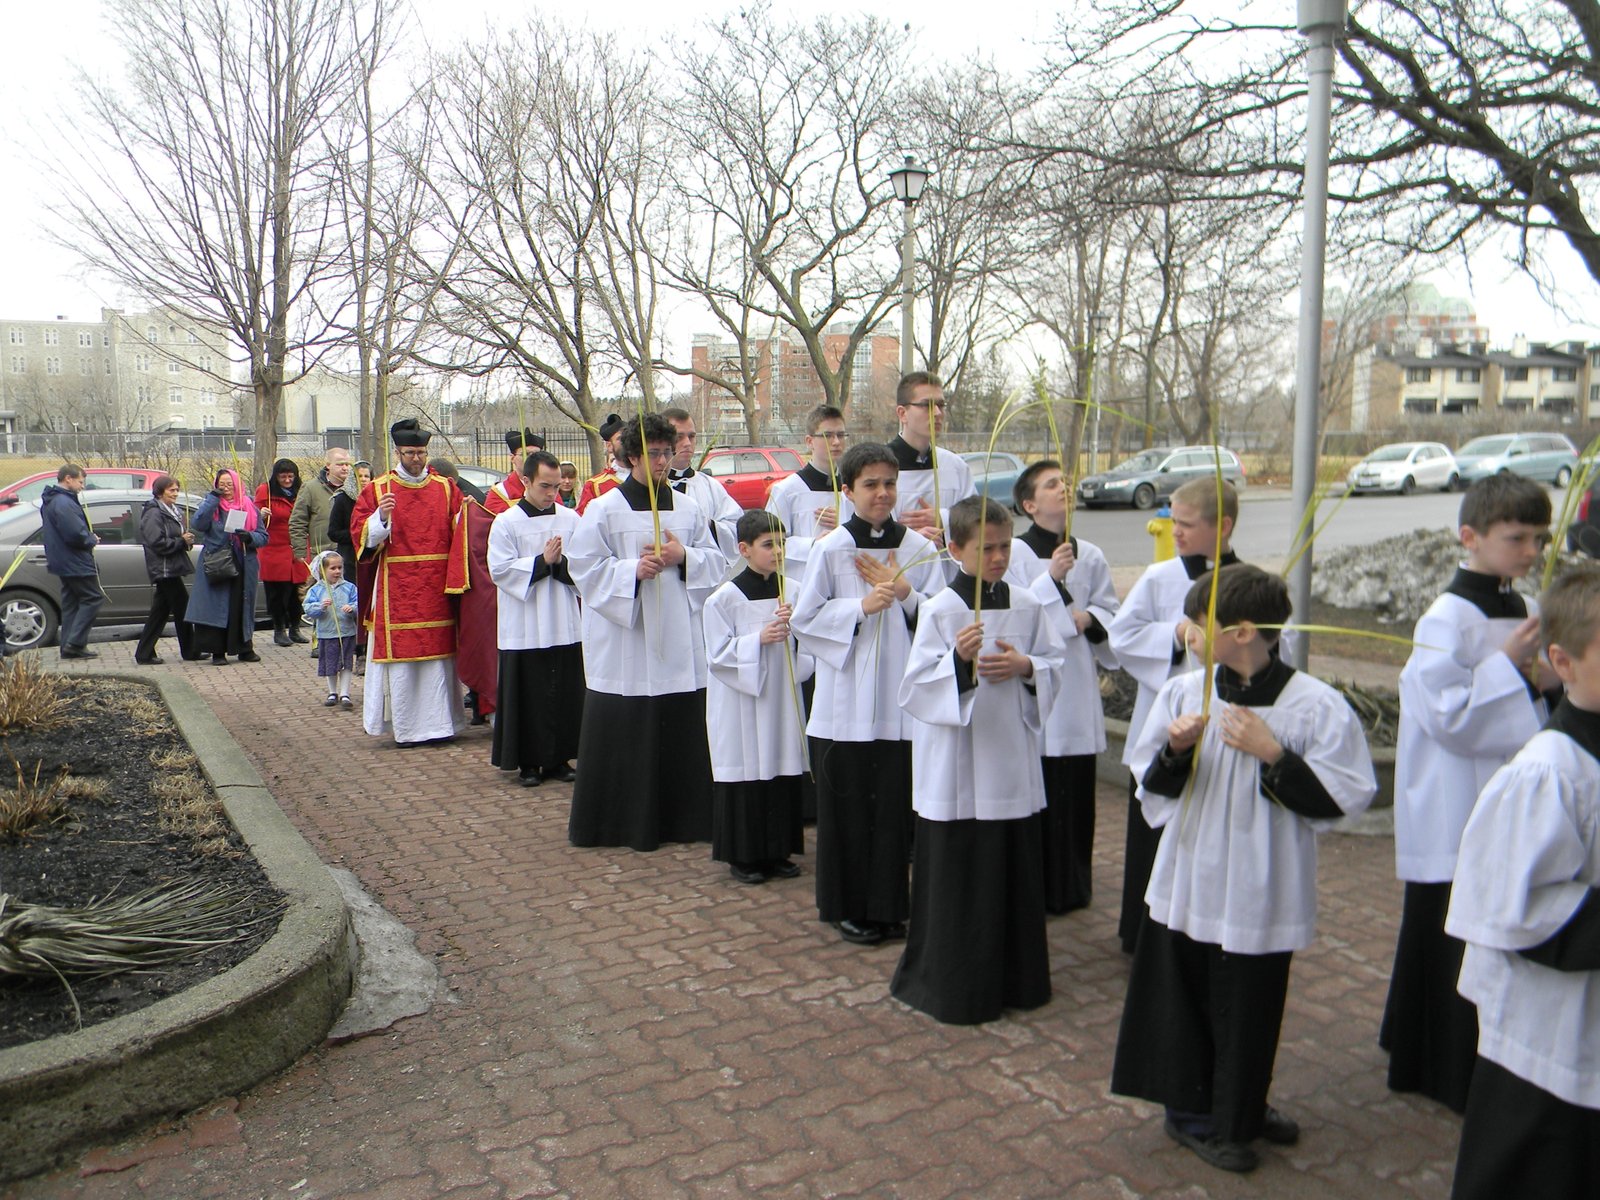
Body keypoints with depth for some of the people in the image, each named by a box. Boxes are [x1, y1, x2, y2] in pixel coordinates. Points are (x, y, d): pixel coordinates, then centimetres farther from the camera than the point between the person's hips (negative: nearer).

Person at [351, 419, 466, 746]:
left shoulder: (446, 488, 11)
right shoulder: (376, 490, 5)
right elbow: (362, 536, -1)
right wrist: (381, 517, -18)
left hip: (437, 587, 2)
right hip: (396, 590, -2)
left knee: (438, 654, 3)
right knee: (400, 656, -1)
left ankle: (438, 722, 11)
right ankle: (405, 727, 7)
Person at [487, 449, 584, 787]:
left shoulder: (571, 519, 5)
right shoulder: (506, 523, -3)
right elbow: (500, 569, -10)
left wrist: (560, 563, -14)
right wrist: (543, 562, -14)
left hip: (564, 625, 3)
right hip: (523, 627, -3)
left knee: (565, 693, 6)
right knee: (528, 696, 2)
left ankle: (558, 758, 19)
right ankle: (528, 762, 14)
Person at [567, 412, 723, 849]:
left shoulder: (687, 508, 11)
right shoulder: (604, 509, -1)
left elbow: (717, 563, 11)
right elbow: (585, 568, -5)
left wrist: (683, 557, -7)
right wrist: (633, 569, -17)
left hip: (680, 642, 4)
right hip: (624, 646, -3)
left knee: (683, 736, 5)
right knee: (624, 738, 1)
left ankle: (684, 817, 18)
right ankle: (624, 823, 13)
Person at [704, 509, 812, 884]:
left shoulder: (791, 591, 4)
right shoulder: (724, 597, -9)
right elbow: (718, 653, -11)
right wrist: (759, 639, -21)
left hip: (781, 698, 5)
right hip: (741, 701, -5)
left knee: (783, 772, 9)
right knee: (745, 775, 1)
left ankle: (776, 852, 23)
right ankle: (742, 856, 15)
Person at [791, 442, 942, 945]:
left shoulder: (919, 549, 5)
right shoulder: (830, 549, -2)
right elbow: (805, 619, -3)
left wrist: (905, 595, -12)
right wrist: (861, 606, -14)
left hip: (901, 698, 2)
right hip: (846, 700, -2)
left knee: (897, 804, 6)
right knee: (849, 807, 4)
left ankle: (888, 905, 20)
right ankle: (848, 906, 19)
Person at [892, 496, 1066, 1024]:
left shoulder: (1027, 606, 5)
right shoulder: (939, 610, -9)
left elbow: (1056, 667, 11)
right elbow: (915, 688, -12)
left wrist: (1026, 667, -9)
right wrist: (958, 660, -27)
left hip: (1013, 761, 4)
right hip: (956, 768, -4)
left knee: (1017, 873, 12)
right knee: (957, 878, 2)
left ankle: (1015, 977, 30)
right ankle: (952, 985, 18)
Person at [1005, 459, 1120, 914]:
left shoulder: (1090, 556, 9)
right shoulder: (1015, 553, -4)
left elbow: (1112, 613, 14)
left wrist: (1089, 618, -7)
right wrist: (1051, 577, -18)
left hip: (1078, 678, 4)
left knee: (1076, 789, 9)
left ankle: (1073, 885, 23)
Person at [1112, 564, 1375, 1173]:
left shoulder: (1315, 705, -13)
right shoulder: (1183, 692, -3)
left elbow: (1337, 800, -13)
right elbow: (1153, 785, 6)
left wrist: (1272, 754, -23)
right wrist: (1176, 751, -15)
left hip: (1259, 891, -2)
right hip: (1186, 883, 3)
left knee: (1246, 1008, 13)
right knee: (1184, 998, 12)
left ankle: (1238, 1116, 37)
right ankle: (1193, 1110, 34)